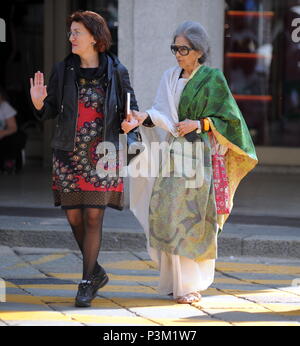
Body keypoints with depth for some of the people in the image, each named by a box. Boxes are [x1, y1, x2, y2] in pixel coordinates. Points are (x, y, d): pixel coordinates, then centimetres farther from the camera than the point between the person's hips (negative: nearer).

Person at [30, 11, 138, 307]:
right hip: (68, 154, 3)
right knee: (74, 216, 5)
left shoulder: (116, 71, 0)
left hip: (102, 154, -3)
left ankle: (87, 283, 2)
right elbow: (49, 112, 6)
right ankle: (96, 272, 25)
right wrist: (39, 102, -15)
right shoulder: (63, 71, 4)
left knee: (93, 217, -6)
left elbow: (130, 107, 8)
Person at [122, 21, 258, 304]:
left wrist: (199, 124, -15)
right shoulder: (170, 78, 13)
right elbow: (160, 113, 3)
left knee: (192, 220, -8)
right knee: (167, 216, 0)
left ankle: (192, 284, -4)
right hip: (172, 155, 5)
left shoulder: (213, 79, 0)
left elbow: (226, 118, -1)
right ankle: (175, 278, 9)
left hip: (199, 156, -5)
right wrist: (143, 118, -18)